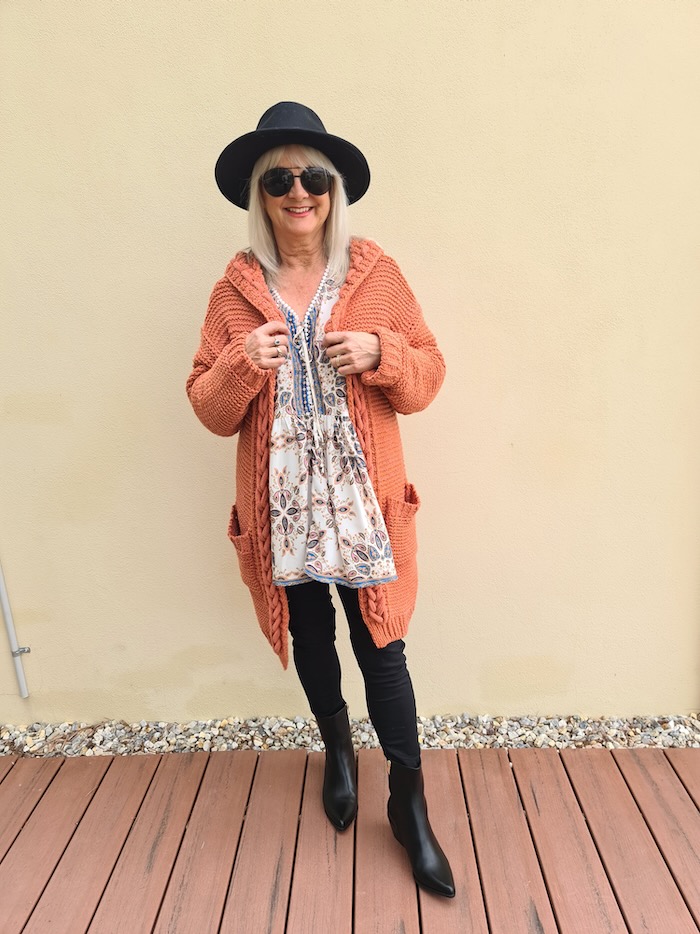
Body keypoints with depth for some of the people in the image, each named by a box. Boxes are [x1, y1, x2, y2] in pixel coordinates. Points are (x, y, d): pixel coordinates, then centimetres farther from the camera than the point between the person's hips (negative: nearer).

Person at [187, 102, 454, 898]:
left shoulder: (377, 274, 1)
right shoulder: (235, 290, 3)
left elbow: (429, 374, 4)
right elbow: (211, 410, 2)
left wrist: (381, 353, -16)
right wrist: (240, 364, -17)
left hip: (365, 503, -1)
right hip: (280, 507, 2)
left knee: (381, 648, 4)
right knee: (310, 640, 18)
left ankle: (408, 802, 28)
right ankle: (337, 750, 48)